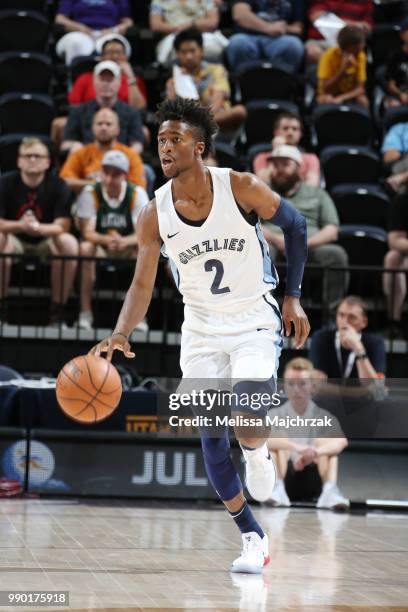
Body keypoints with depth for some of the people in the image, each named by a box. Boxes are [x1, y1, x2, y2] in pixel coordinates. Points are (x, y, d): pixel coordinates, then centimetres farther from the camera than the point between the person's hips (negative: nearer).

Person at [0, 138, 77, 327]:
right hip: (16, 240, 0)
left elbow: (62, 226, -15)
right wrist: (20, 226, -35)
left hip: (46, 243, 0)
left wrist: (39, 228, -37)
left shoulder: (57, 185, -8)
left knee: (69, 243, -31)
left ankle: (58, 311, -22)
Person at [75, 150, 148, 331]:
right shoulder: (90, 193, -11)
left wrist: (124, 241, -41)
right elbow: (87, 233, -18)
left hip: (127, 251, 1)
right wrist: (108, 240, -40)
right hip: (100, 249, -1)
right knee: (86, 248, -33)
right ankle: (85, 313, -29)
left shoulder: (137, 194, -9)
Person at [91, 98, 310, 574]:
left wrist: (293, 297, -1)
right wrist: (121, 334, -26)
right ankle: (253, 539, 13)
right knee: (211, 436, -2)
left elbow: (295, 225, -1)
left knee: (250, 415, -28)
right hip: (202, 327, 3)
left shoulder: (240, 188, -15)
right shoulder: (154, 215, -9)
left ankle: (256, 452, 10)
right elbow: (142, 285, -7)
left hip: (254, 320, -3)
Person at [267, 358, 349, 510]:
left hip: (314, 481, 0)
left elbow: (342, 442, -20)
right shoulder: (275, 415, 4)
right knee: (278, 442, -18)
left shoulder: (324, 417, 4)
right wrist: (295, 448, -41)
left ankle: (330, 491, -37)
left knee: (324, 442, -17)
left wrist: (315, 452, -41)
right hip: (285, 478, 0)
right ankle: (277, 489, -38)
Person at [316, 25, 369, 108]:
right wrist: (343, 69, -35)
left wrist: (341, 98, -32)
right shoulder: (330, 56, -20)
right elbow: (325, 88, -24)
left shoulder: (361, 57, -12)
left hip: (350, 95, 2)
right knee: (326, 100, -35)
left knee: (363, 101, -29)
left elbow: (360, 89, -15)